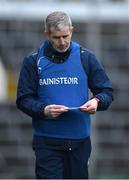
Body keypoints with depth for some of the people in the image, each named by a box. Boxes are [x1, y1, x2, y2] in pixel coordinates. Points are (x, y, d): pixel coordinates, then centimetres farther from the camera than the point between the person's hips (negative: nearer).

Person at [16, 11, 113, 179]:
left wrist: (97, 101, -16)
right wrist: (43, 110, -19)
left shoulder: (86, 58, 4)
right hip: (47, 141, -2)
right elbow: (23, 99, 1)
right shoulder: (33, 61, 1)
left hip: (79, 139, 2)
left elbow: (106, 92, 8)